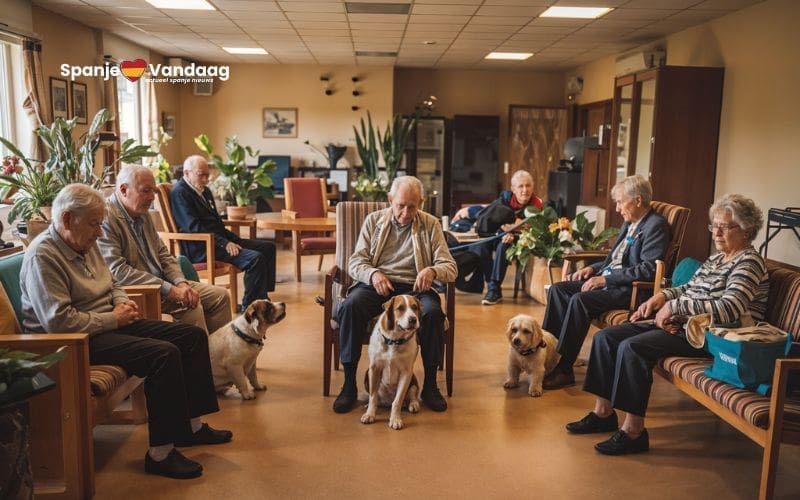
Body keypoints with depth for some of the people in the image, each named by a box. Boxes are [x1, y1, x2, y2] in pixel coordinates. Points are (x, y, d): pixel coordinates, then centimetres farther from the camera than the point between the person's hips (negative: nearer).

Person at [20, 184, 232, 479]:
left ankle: (191, 425, 11)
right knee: (165, 355, -29)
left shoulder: (85, 244, 11)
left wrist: (122, 303, 4)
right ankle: (160, 454, -20)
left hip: (109, 323, 10)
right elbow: (59, 322, -26)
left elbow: (111, 285, 26)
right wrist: (113, 319, -18)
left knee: (193, 336, 3)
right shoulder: (42, 256, -18)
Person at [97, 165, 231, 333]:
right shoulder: (105, 218, -15)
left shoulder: (143, 215, 13)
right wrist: (169, 289, -23)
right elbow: (117, 271, -23)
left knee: (220, 296, 1)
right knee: (191, 306, -27)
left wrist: (181, 283, -4)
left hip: (161, 284, 9)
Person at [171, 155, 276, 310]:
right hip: (200, 248, -10)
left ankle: (262, 299, 6)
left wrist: (234, 239, 7)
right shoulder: (179, 192, -9)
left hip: (218, 241, 10)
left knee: (268, 247, 4)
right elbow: (194, 227, -19)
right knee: (255, 258, -26)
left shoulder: (205, 191, 20)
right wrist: (224, 243, -23)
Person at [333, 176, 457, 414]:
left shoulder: (430, 224, 8)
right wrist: (373, 273, -19)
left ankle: (430, 386, -15)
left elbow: (450, 267, 2)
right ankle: (349, 385, -20)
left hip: (414, 287, 0)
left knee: (433, 312, -33)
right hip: (375, 284, 1)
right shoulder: (374, 220, 11)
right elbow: (355, 262, 5)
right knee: (349, 307, -31)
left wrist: (432, 271, -23)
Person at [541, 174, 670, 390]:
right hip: (608, 280, 10)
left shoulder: (656, 226, -11)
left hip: (629, 290, -10)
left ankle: (564, 369, -22)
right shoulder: (629, 223, 17)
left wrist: (606, 279, -21)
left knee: (579, 300, -29)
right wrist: (593, 268, 7)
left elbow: (648, 270, -20)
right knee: (557, 289, -5)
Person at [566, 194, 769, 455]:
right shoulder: (715, 259, 17)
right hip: (682, 324, 10)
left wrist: (675, 306, -21)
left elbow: (728, 309, -24)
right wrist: (662, 296, 8)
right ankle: (603, 412, 4)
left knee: (632, 347, -29)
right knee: (605, 337, -2)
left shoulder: (749, 262, -10)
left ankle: (634, 430, -19)